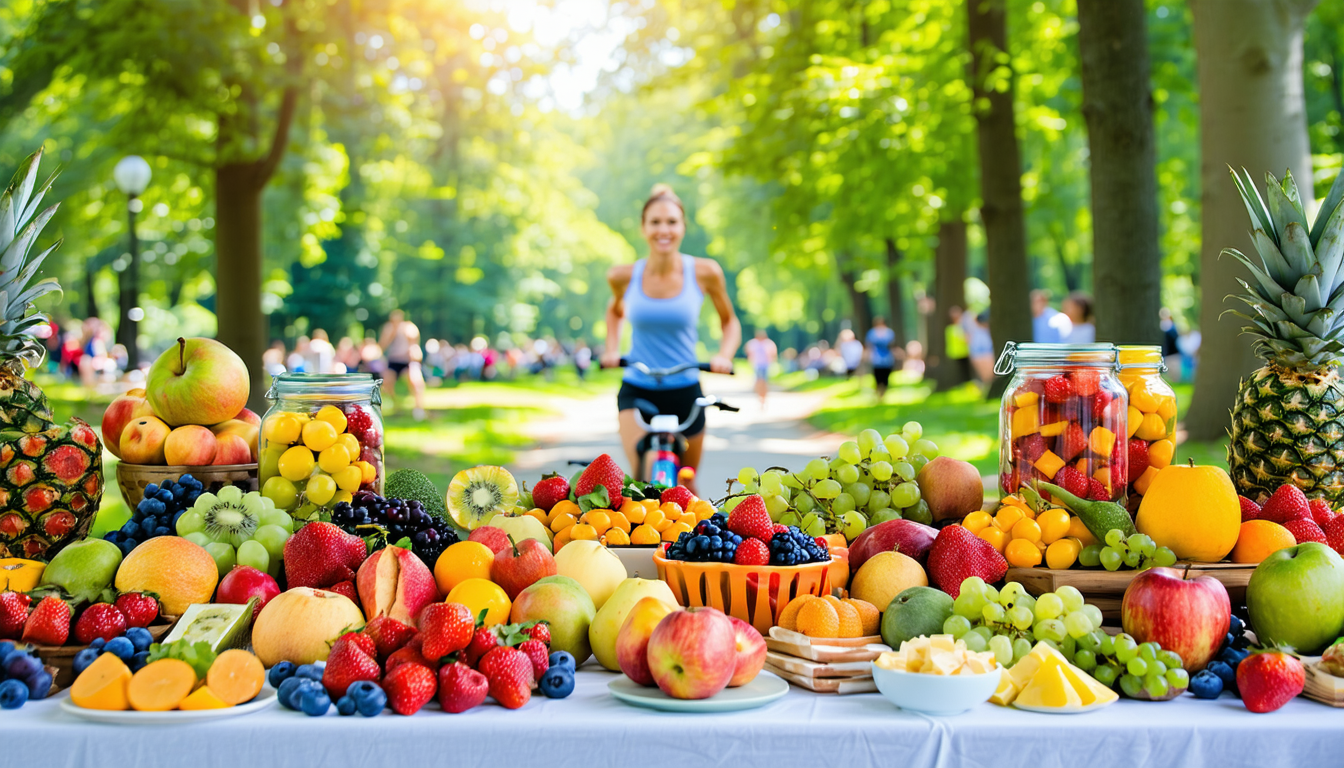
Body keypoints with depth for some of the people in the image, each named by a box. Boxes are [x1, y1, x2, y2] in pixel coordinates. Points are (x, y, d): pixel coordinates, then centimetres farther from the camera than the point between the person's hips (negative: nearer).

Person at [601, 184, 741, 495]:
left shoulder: (705, 272, -9)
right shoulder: (623, 275, -7)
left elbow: (728, 320, 8)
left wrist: (724, 355, -10)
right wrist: (611, 349, 3)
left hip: (685, 391, 1)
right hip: (637, 390, -1)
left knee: (685, 487, 15)